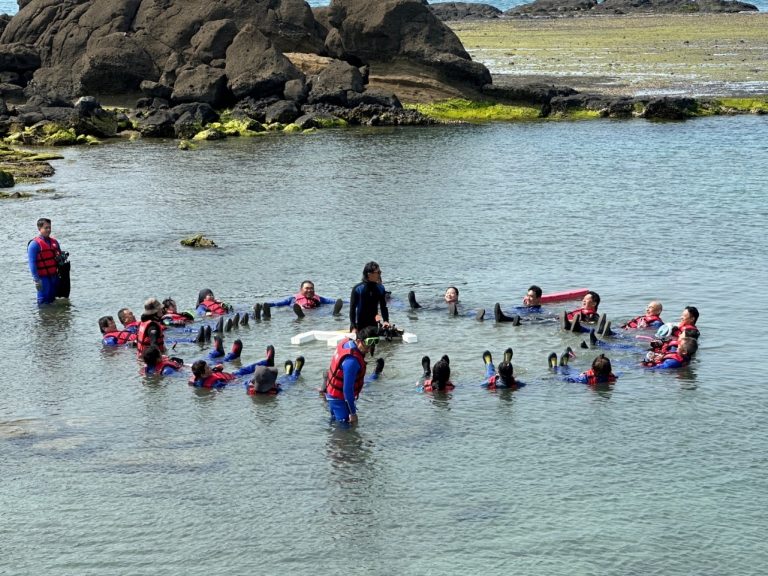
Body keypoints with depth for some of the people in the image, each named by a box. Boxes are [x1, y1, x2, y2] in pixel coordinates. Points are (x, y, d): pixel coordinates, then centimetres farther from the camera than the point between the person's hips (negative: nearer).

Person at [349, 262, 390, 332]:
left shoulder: (380, 288, 0)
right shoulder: (358, 288, -11)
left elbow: (383, 306, 6)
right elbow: (352, 308, -9)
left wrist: (386, 320, -10)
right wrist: (353, 327, -14)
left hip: (374, 325, 4)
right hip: (360, 326, -4)